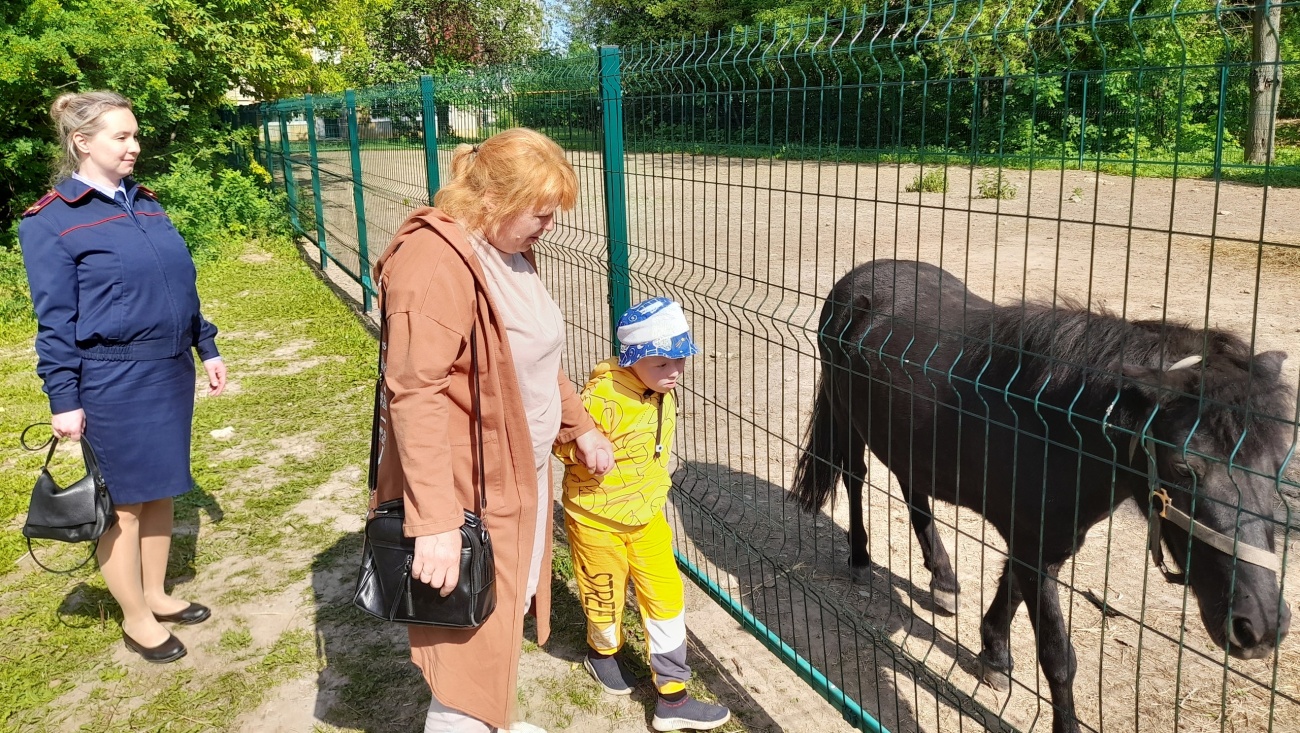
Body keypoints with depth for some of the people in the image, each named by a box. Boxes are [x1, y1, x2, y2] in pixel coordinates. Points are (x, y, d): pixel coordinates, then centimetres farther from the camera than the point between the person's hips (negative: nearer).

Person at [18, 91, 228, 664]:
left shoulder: (145, 204, 10)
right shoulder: (50, 221, -9)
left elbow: (182, 285, 15)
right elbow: (55, 320, -10)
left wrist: (207, 349, 15)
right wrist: (63, 400, -10)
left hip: (170, 373, 7)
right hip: (114, 384, -6)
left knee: (160, 489, 16)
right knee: (124, 502, 6)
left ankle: (156, 595, 33)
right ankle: (136, 619, 22)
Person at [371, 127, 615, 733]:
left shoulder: (511, 253, 8)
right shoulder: (435, 262, -23)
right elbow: (416, 395, -29)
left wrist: (581, 427, 23)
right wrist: (434, 521, -32)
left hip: (518, 478, 10)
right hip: (469, 492, -9)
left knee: (502, 620, 24)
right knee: (471, 646, 2)